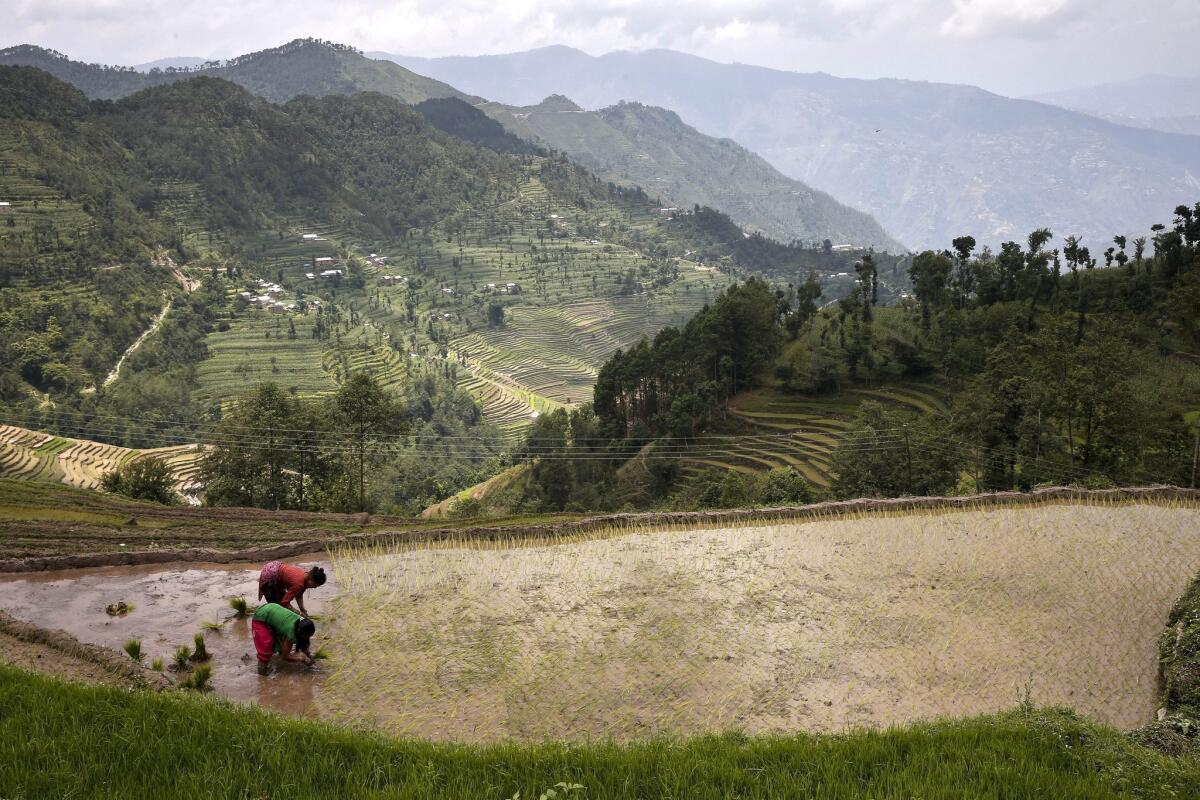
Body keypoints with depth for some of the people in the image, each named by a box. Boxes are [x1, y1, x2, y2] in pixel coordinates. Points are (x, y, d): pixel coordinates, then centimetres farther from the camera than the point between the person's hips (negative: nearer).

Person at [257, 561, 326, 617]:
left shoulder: (306, 575, -8)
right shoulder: (299, 583, -33)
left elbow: (299, 594, 6)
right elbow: (284, 602, -29)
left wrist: (302, 609, -5)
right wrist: (299, 613, -24)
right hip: (269, 577, -9)